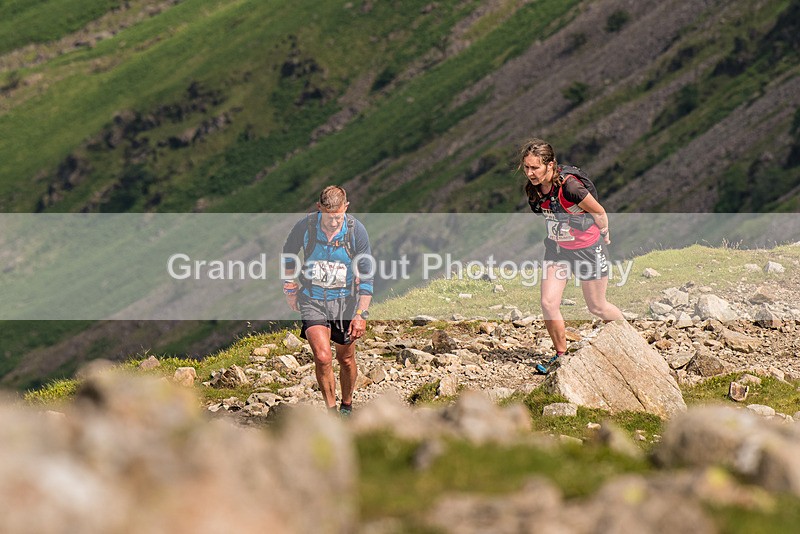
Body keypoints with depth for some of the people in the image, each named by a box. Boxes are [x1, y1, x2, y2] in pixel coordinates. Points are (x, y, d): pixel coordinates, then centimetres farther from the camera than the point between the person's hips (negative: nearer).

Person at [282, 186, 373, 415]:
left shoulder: (356, 231, -16)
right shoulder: (305, 227, -16)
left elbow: (366, 276, -10)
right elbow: (288, 253, 7)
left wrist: (361, 314, -16)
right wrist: (290, 287, 10)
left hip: (344, 301, 1)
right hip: (312, 300, -1)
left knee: (345, 359, 13)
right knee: (322, 357, -17)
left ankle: (347, 406, 38)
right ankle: (332, 413, -3)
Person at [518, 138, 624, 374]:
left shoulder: (570, 186, -32)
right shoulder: (532, 189, -11)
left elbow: (599, 213, -15)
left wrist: (603, 234, 2)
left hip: (588, 247, -5)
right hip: (557, 247, 5)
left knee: (597, 307, 10)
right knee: (548, 303, -6)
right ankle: (561, 355, 14)